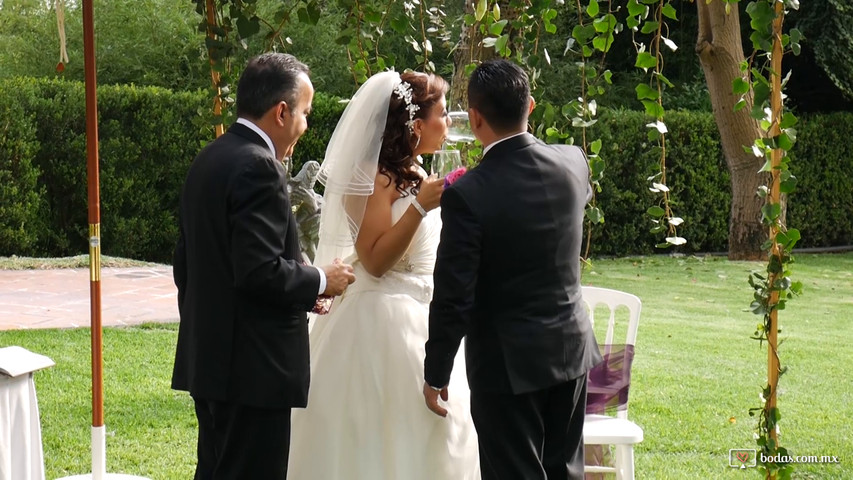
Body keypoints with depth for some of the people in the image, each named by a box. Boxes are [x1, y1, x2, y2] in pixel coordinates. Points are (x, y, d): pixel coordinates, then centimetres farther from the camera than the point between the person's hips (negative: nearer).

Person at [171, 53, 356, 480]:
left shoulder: (207, 161, 12)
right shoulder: (257, 167, -17)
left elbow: (185, 264, 17)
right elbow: (260, 271, -24)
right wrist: (321, 281, -8)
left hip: (207, 359, 10)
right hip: (253, 365, -10)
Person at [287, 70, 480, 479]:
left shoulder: (414, 176, 13)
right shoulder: (375, 178, -15)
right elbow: (374, 260, -20)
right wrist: (420, 206, -24)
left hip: (416, 318, 9)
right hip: (383, 321, -9)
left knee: (424, 438, 11)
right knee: (378, 439, -5)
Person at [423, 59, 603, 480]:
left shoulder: (467, 195, -21)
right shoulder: (573, 164, -5)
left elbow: (453, 298, -17)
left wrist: (435, 375, -5)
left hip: (507, 363, -5)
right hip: (570, 349, 6)